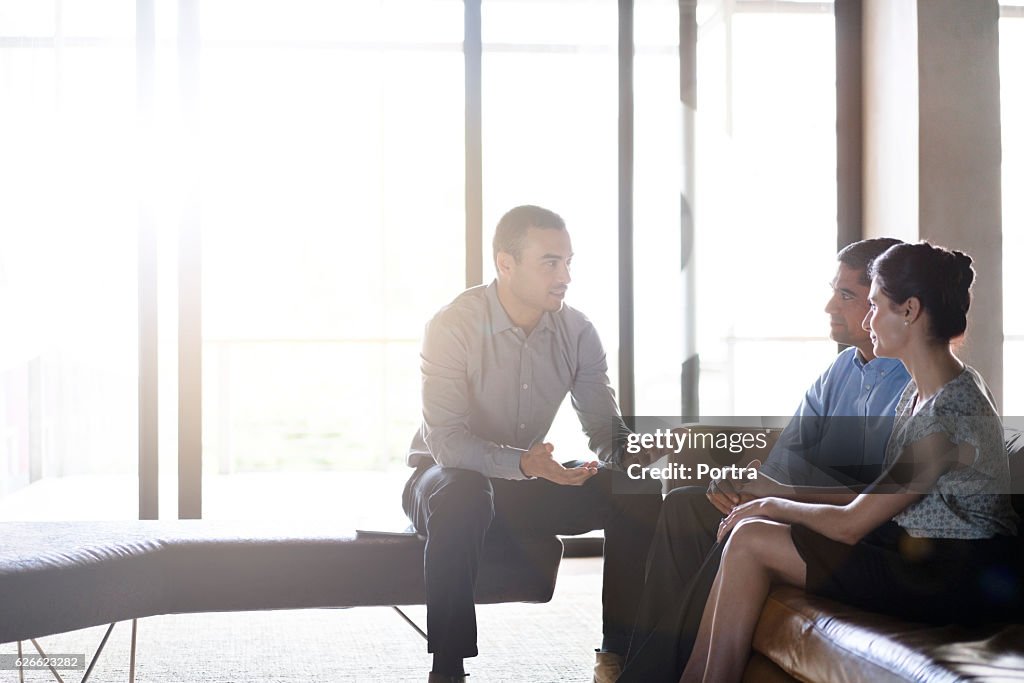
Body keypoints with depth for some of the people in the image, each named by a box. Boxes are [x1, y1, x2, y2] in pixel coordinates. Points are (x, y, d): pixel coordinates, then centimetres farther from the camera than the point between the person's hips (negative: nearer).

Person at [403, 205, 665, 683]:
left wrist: (634, 451, -30)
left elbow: (606, 430, -6)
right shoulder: (454, 326, -20)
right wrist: (524, 463, -44)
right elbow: (446, 441, -28)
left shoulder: (576, 331, -6)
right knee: (461, 496, -40)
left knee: (639, 494, -15)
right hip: (445, 478, -5)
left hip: (528, 482, 5)